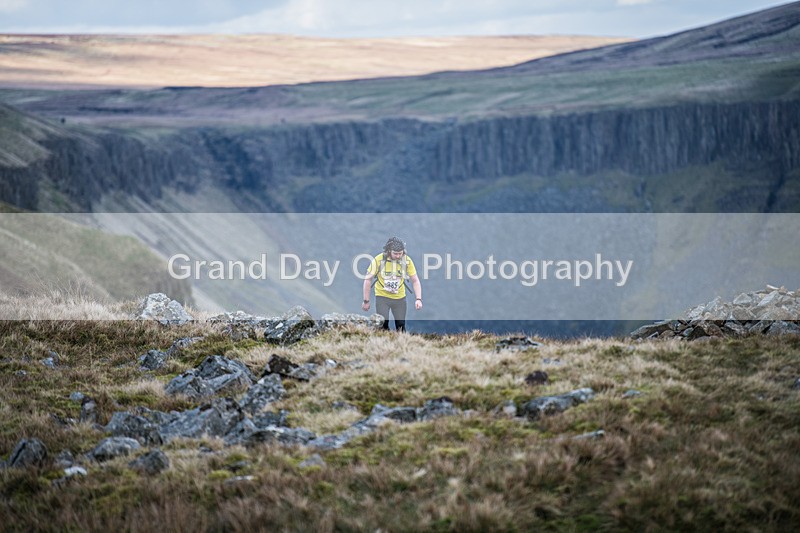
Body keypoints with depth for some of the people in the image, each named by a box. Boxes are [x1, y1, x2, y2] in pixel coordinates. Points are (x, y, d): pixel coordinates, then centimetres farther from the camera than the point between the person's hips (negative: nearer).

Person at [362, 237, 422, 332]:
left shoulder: (407, 260, -10)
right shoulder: (378, 260, -16)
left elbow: (415, 280, -3)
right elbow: (368, 279, -6)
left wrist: (418, 299, -16)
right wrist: (366, 301, -4)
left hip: (400, 298, 2)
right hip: (382, 296, -2)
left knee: (401, 326, 2)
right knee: (383, 325, -10)